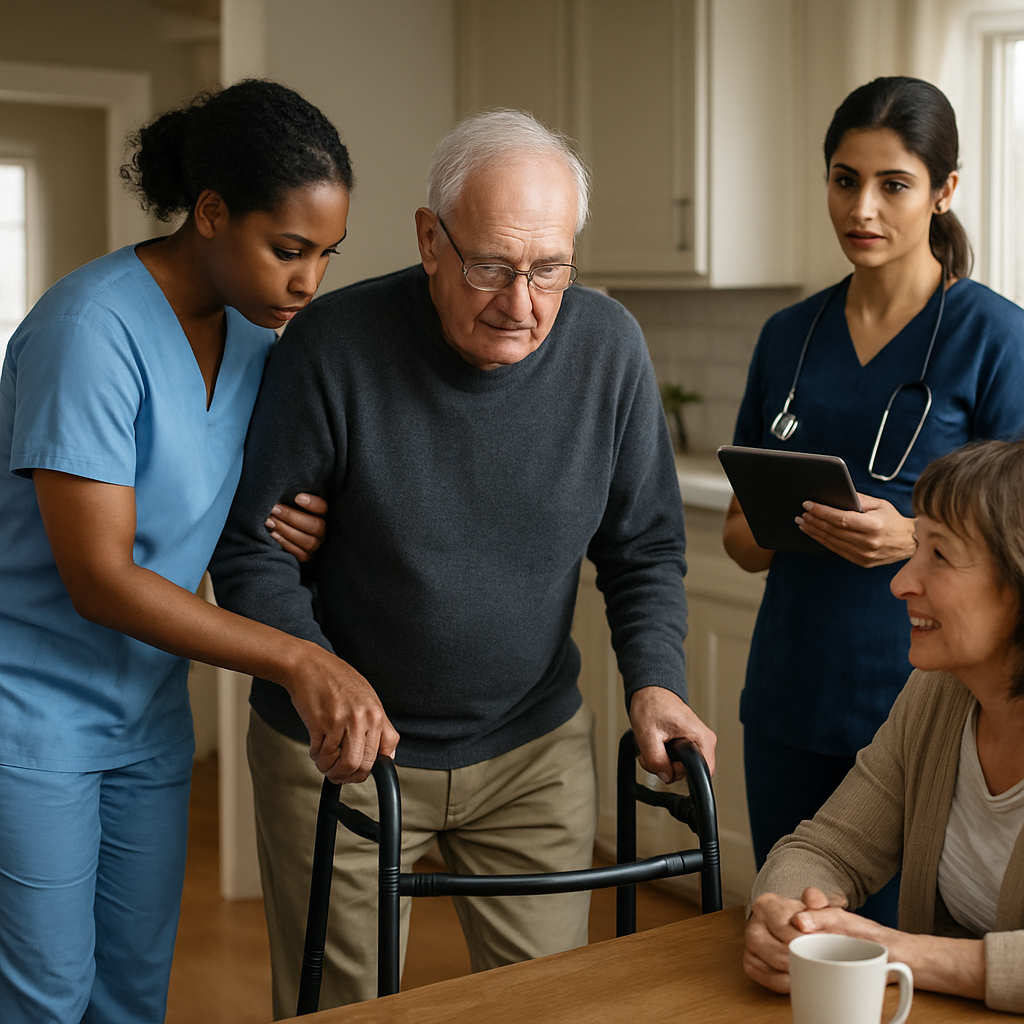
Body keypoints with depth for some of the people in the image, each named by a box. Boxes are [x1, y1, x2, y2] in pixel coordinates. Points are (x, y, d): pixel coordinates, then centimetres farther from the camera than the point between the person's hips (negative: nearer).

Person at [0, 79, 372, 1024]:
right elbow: (99, 579, -25)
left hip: (148, 713, 7)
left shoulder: (255, 336, 1)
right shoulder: (92, 328, -24)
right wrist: (295, 659, -25)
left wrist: (296, 538, -10)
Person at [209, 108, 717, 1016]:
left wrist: (654, 678, -13)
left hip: (537, 749, 3)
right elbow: (253, 548, -10)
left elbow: (645, 548, 2)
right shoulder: (333, 346, -19)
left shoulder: (609, 346, -9)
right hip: (345, 752, -2)